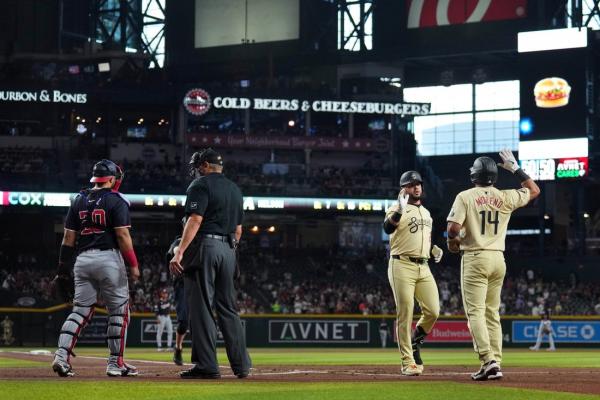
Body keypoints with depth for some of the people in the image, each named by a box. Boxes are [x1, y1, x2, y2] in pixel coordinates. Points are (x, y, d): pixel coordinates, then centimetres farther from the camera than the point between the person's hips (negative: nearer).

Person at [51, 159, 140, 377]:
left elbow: (68, 237, 10)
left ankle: (62, 355, -8)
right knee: (119, 311, 4)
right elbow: (123, 236, -11)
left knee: (80, 310, 8)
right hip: (108, 258, -5)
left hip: (82, 259, 5)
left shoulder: (79, 200, 12)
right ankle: (115, 362, 2)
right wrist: (133, 264, -6)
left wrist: (63, 268, 13)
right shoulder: (116, 201, -3)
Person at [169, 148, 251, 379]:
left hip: (204, 246, -8)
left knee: (201, 307, -7)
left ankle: (207, 366, -11)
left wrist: (179, 252, -20)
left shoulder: (201, 185, -5)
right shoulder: (235, 189, 20)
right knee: (228, 308, 11)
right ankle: (241, 365, 9)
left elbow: (195, 220, -16)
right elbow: (238, 229, 19)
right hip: (228, 250, 8)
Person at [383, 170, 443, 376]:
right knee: (405, 314, -7)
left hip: (423, 267, 6)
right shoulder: (397, 209, -4)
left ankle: (415, 343, 23)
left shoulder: (426, 213, 19)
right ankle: (408, 362, -2)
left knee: (433, 311, -3)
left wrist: (434, 249, 12)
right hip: (402, 266, -6)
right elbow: (388, 228, -25)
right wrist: (400, 209, -40)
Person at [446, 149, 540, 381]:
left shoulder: (465, 197, -5)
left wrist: (452, 241, 6)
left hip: (474, 259, -5)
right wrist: (515, 168, 22)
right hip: (498, 259, 5)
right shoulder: (506, 197, 6)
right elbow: (534, 190, 21)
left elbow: (453, 227, -15)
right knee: (492, 313, 12)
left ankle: (488, 361, -22)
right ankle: (495, 364, 6)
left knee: (475, 312, -7)